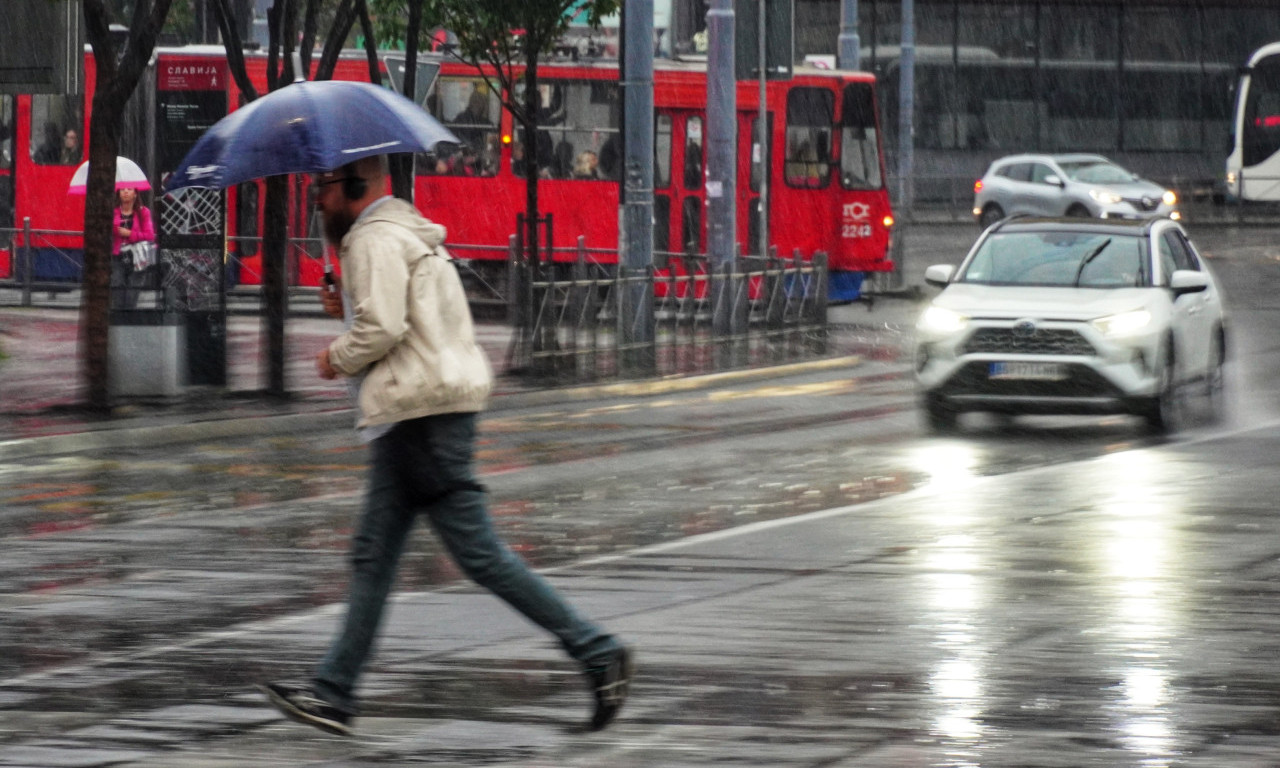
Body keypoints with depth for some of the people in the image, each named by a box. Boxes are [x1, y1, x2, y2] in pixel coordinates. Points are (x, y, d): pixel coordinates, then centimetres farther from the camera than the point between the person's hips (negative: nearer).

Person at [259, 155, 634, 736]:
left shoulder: (375, 241, -11)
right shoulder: (403, 232, 21)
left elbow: (383, 328, -21)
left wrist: (337, 359, -4)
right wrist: (348, 307, 16)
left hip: (422, 413, -11)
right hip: (417, 413, 11)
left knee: (478, 552, -10)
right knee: (373, 554, 10)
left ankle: (597, 653, -10)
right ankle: (332, 693, 12)